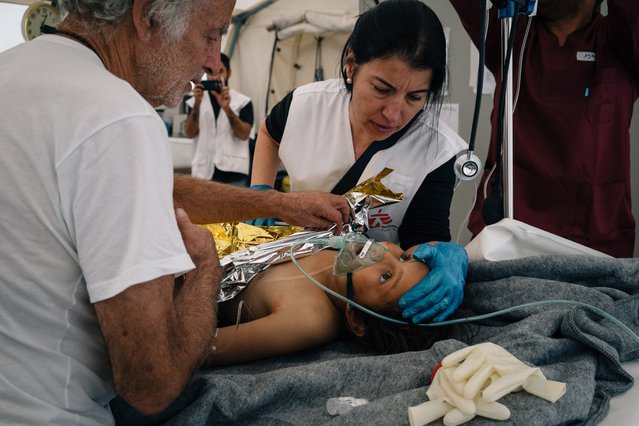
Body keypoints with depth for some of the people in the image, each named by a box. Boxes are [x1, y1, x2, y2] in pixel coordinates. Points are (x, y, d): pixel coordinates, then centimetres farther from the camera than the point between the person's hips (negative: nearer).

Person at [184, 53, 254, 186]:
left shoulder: (243, 101, 5)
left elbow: (244, 134, -7)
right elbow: (189, 133, -2)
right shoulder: (197, 100, 10)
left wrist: (227, 108, -20)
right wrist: (197, 104, -15)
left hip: (233, 173, -1)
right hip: (204, 172, 2)